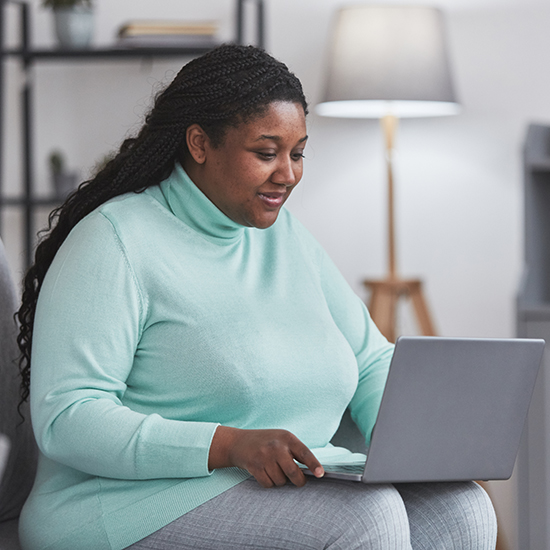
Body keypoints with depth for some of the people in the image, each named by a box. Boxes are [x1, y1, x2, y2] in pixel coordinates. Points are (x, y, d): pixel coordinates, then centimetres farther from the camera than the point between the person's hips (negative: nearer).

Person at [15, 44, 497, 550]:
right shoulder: (116, 241, -8)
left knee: (463, 509, -17)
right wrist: (229, 445, -29)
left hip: (292, 490, 8)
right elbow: (65, 419, -17)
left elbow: (371, 361, 19)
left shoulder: (284, 234, 16)